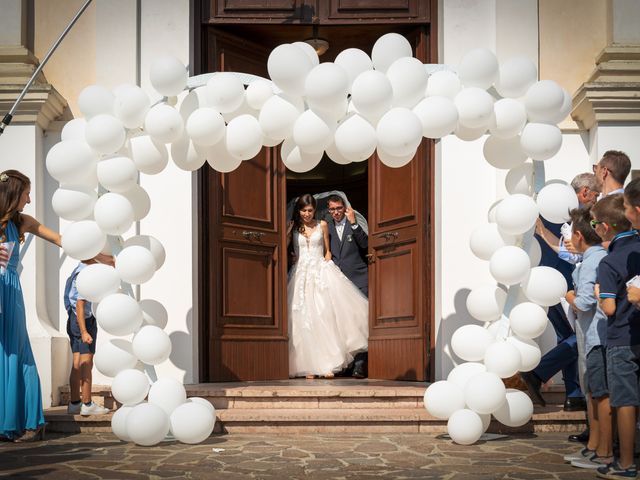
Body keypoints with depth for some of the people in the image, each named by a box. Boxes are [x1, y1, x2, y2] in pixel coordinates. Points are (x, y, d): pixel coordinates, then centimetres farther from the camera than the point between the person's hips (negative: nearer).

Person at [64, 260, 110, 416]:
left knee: (77, 364, 10)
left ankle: (74, 403, 13)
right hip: (85, 320, -10)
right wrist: (84, 331, -25)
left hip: (73, 320, 10)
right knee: (86, 364, -7)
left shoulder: (78, 271, 14)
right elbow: (80, 304, -22)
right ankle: (87, 405, -5)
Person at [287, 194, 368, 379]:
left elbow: (327, 251, 14)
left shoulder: (322, 225, 8)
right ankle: (309, 365, -2)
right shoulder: (293, 227, 6)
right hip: (301, 274, 0)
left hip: (321, 272, 0)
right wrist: (289, 230, -10)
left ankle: (327, 364, -13)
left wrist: (326, 266, 1)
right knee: (304, 320, -4)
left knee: (324, 315, -12)